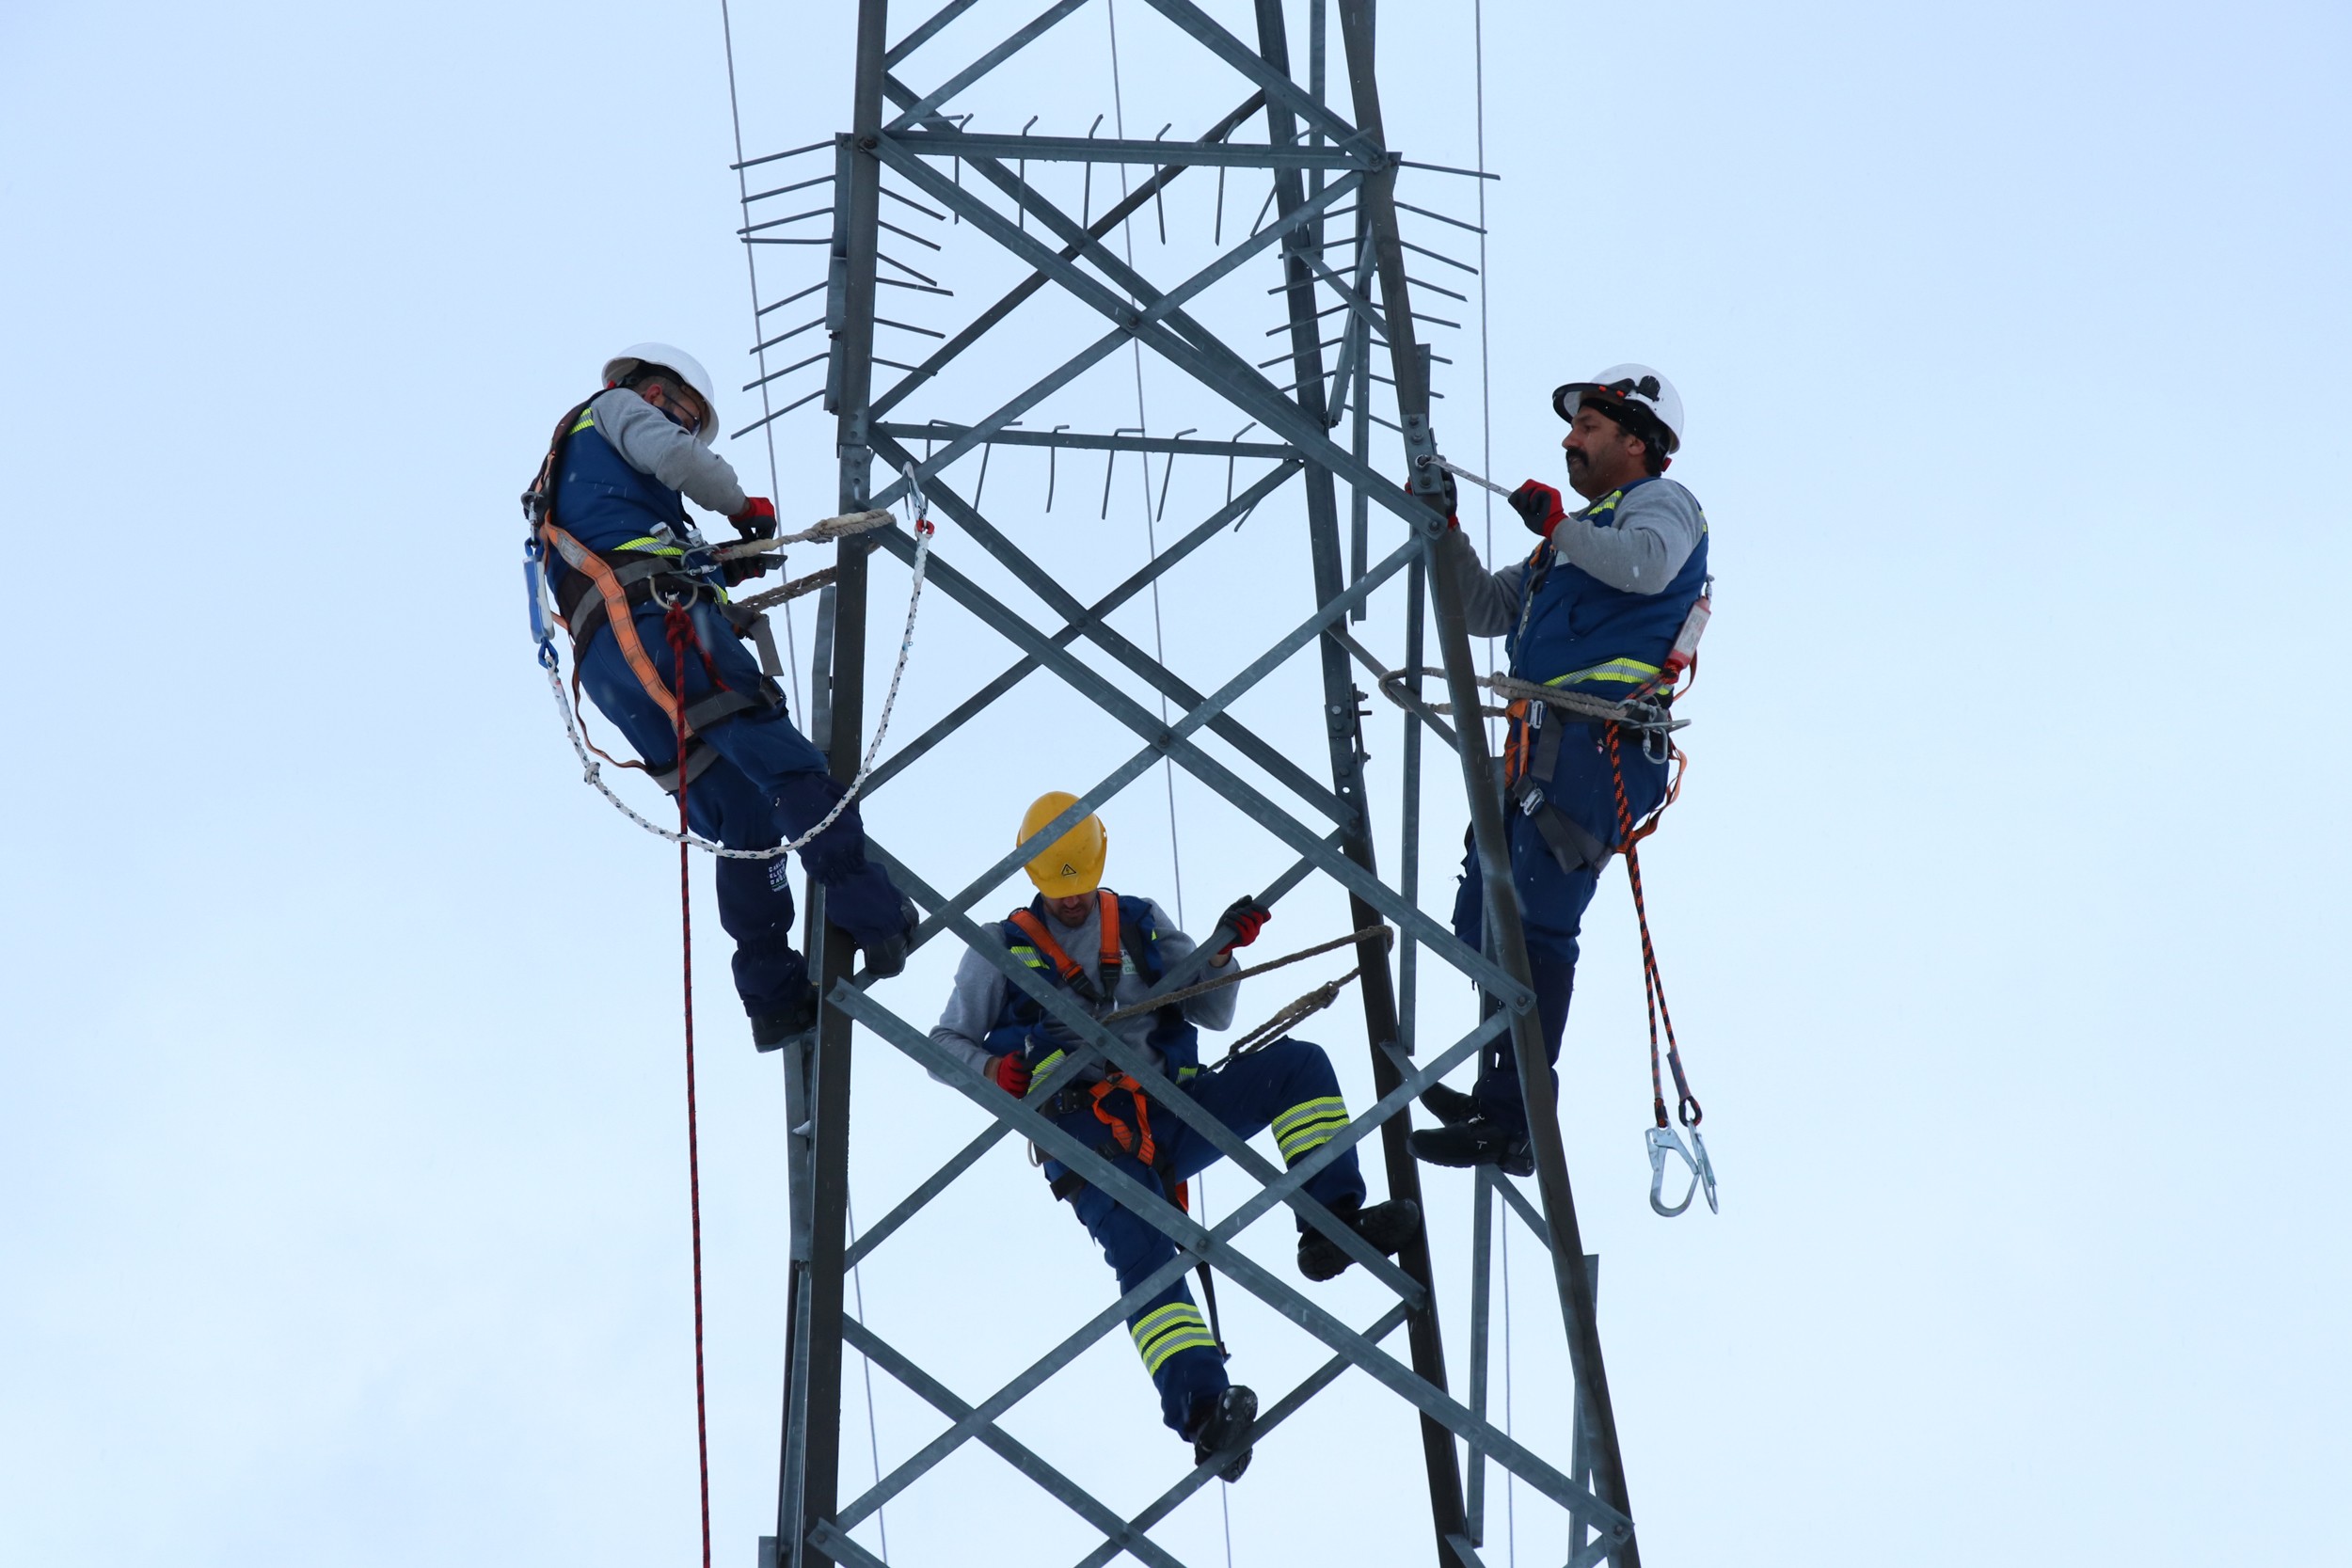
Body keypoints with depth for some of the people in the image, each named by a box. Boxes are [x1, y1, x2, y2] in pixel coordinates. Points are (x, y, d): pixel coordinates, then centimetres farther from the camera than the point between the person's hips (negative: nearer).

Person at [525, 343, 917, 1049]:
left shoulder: (566, 483, 40)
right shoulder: (618, 408, 16)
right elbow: (675, 459, -6)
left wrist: (721, 567, 24)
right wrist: (743, 505, 9)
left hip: (603, 667, 8)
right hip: (654, 617, -8)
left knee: (743, 822, 5)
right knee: (782, 763, -14)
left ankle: (774, 993, -4)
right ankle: (870, 915, -27)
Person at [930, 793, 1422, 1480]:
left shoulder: (1143, 923, 20)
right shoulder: (1001, 949, 12)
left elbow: (1214, 1015, 19)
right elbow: (944, 1044, 11)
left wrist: (1222, 953, -2)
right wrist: (989, 1067, -11)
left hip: (1173, 1111, 4)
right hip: (1088, 1134, -4)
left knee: (1299, 1063, -15)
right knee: (1145, 1254, -31)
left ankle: (1332, 1225, -23)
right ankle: (1203, 1410, -48)